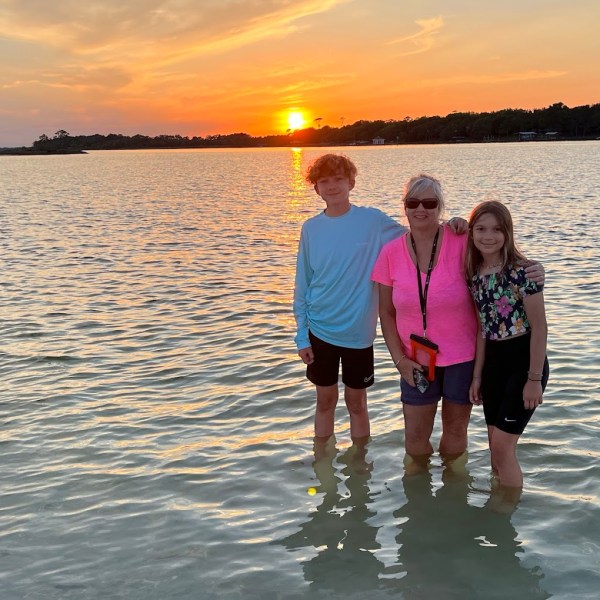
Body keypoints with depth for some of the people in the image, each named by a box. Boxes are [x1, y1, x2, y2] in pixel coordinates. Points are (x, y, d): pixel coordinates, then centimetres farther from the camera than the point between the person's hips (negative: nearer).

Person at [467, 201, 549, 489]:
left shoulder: (521, 271, -16)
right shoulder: (474, 274, 3)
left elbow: (539, 327, -14)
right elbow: (484, 327, 8)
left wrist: (535, 379, -14)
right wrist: (477, 375, 9)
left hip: (523, 361, -6)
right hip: (493, 362, 6)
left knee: (503, 446, -6)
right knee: (496, 448, 14)